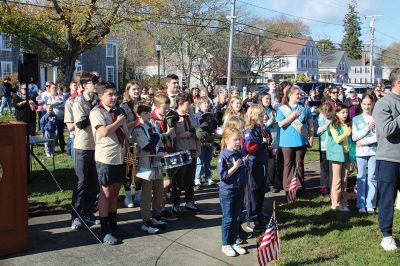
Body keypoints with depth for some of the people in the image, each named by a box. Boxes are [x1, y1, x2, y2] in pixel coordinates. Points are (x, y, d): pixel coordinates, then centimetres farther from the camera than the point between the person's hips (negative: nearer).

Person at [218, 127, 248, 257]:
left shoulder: (240, 154, 4)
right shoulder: (223, 156, -16)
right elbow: (223, 176, -21)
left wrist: (245, 189, 13)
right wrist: (235, 167, -23)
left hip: (239, 191, 6)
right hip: (227, 192, -6)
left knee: (237, 218, 12)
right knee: (228, 219, 3)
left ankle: (234, 243, 25)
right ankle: (225, 245, 16)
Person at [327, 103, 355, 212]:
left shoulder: (349, 125, 9)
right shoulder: (333, 125, -5)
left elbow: (352, 138, 14)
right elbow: (337, 139, -14)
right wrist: (347, 133, -9)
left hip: (347, 153, 5)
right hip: (337, 154, -5)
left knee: (344, 180, 9)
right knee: (337, 180, -1)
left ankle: (343, 202, 15)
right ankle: (336, 203, 4)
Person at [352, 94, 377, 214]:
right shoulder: (356, 119, 8)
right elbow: (354, 137, 0)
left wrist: (363, 142, -8)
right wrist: (367, 128, -8)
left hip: (374, 150, -1)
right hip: (360, 152, 1)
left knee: (372, 177, 1)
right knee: (361, 177, 4)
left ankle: (370, 204, 9)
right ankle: (361, 205, 9)